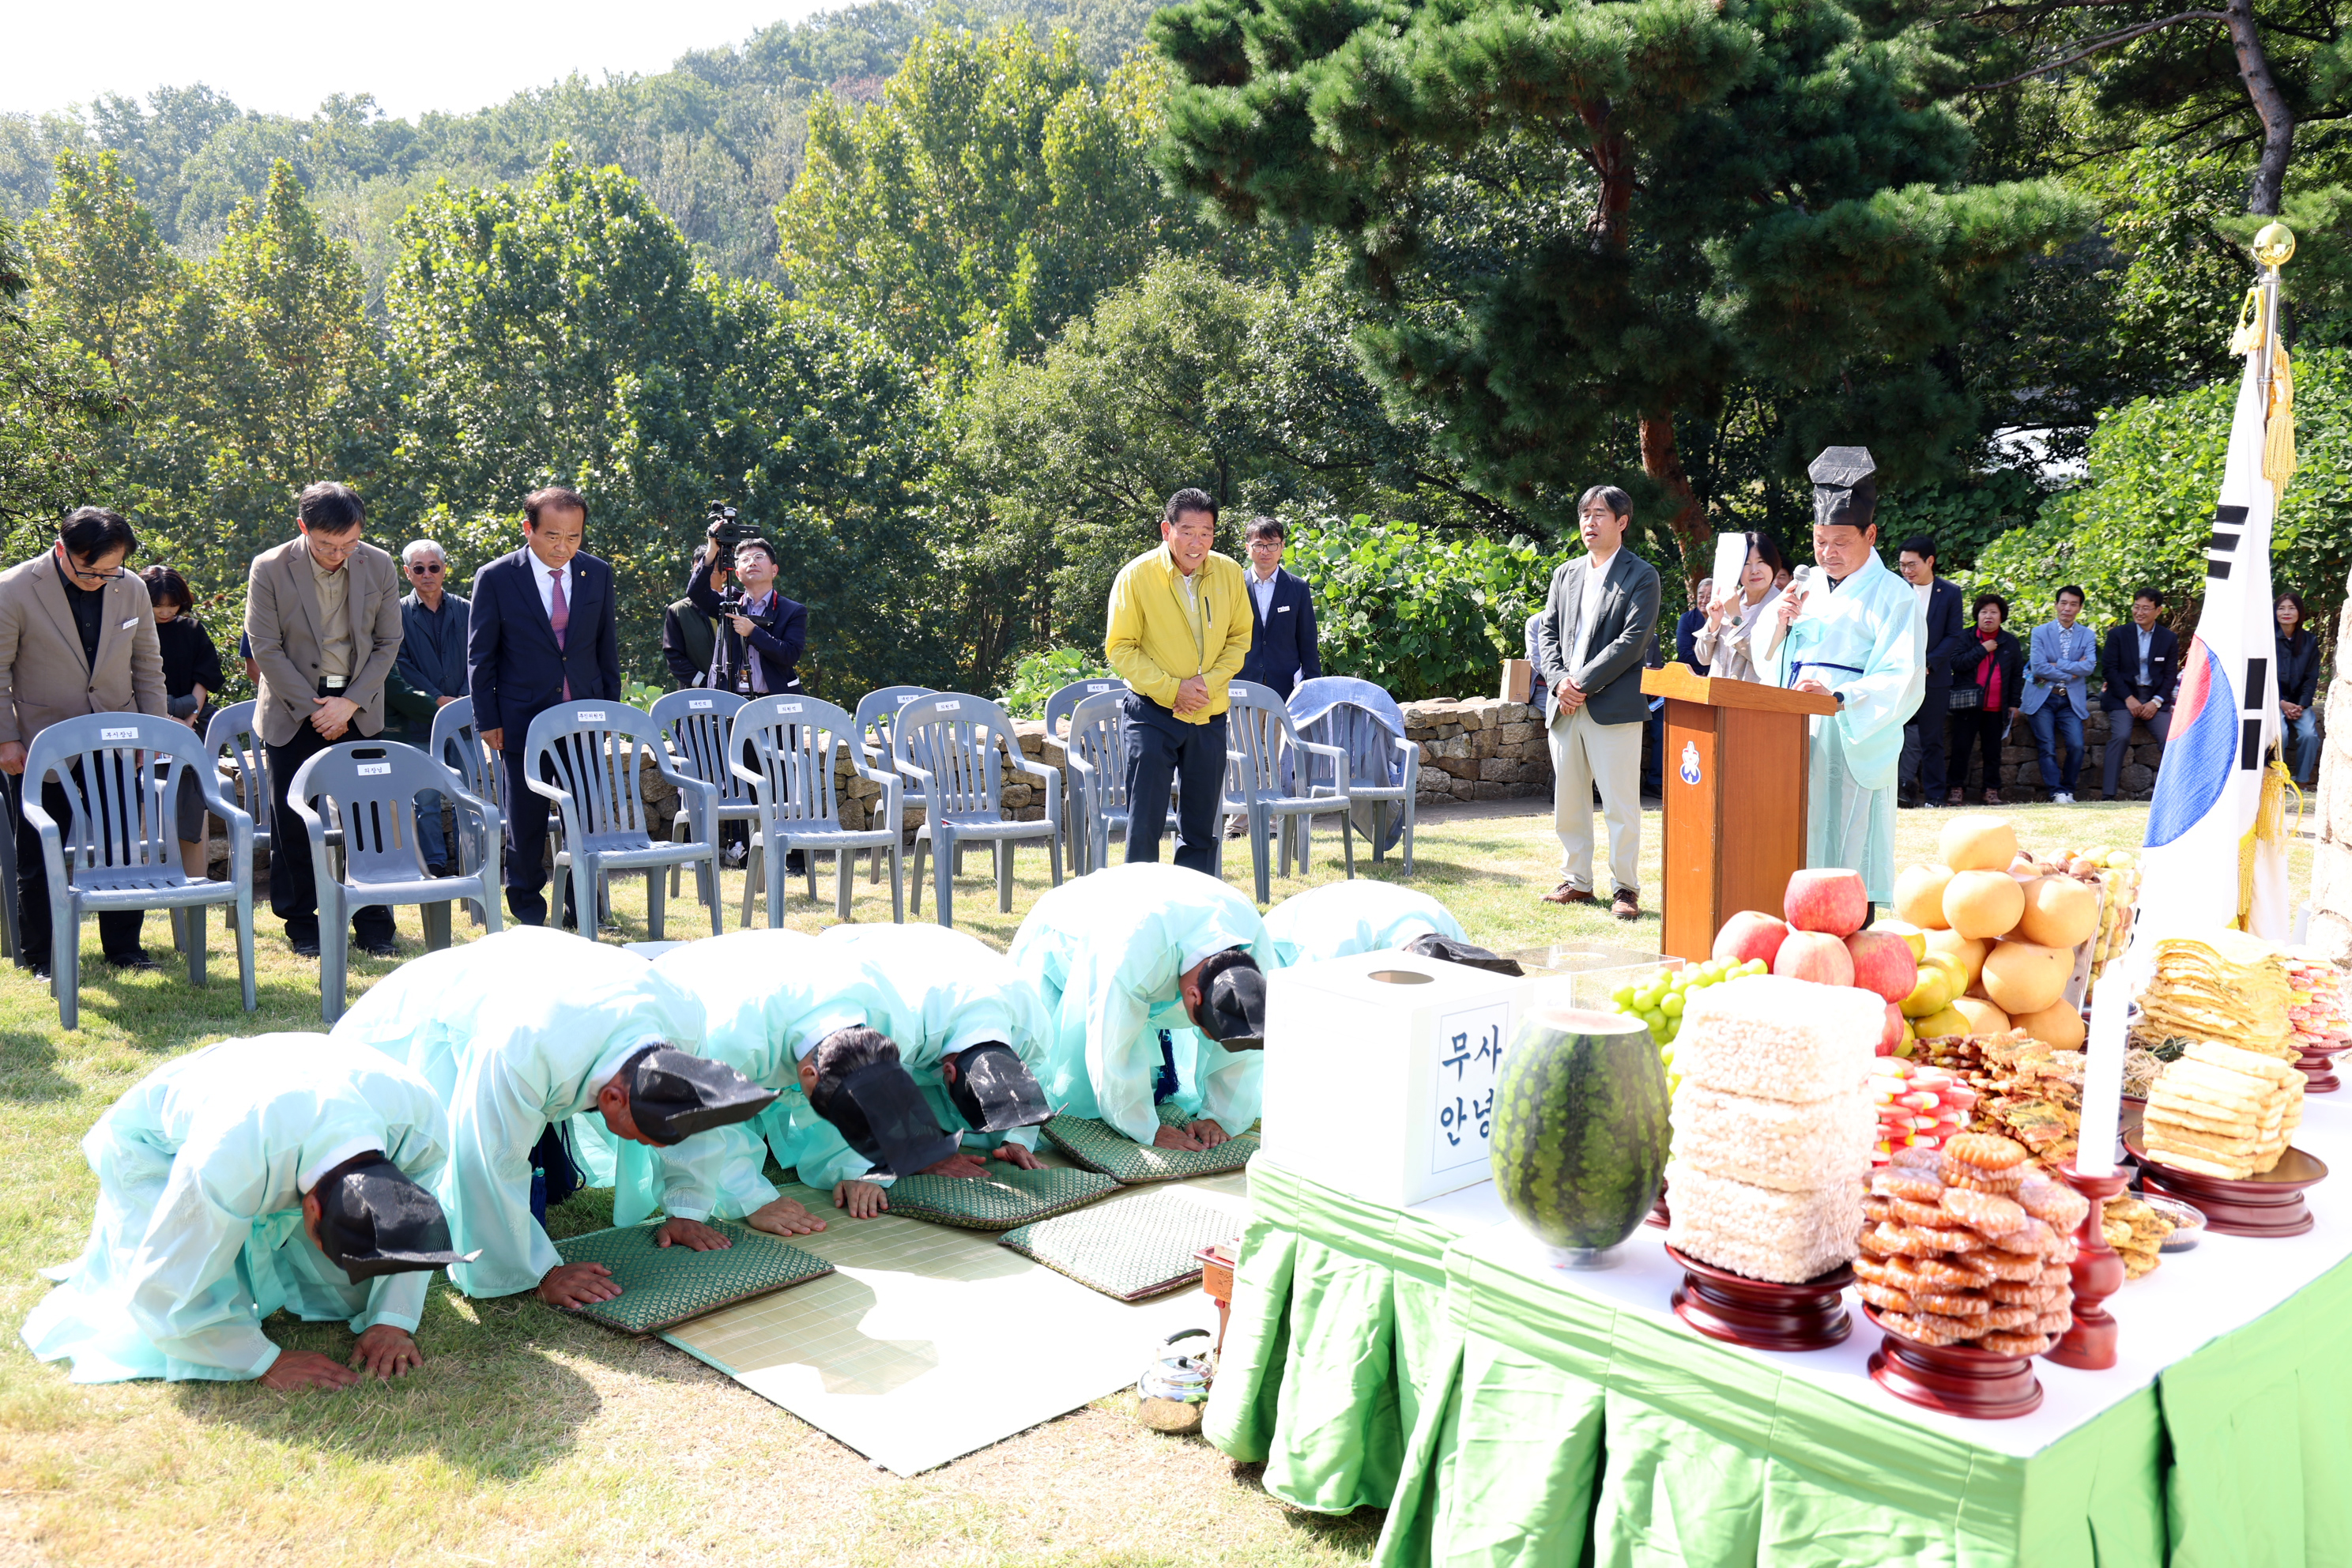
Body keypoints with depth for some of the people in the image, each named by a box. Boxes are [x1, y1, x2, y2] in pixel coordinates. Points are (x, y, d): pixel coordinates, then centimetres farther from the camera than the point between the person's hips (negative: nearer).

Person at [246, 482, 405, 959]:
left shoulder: (378, 566, -3)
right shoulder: (270, 570, -9)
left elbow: (387, 643, 1)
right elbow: (266, 649, -7)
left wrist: (350, 703, -9)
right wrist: (313, 708, -11)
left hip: (359, 708, 2)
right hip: (294, 707, -1)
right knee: (292, 822, 3)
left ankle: (373, 923, 12)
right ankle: (300, 923, 16)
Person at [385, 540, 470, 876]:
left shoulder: (466, 611, 10)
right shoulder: (398, 614, 3)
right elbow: (401, 666, -3)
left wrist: (464, 701, -8)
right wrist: (437, 699, -11)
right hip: (417, 723, -2)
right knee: (426, 799, -1)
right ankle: (436, 866, 5)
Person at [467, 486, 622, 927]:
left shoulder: (598, 574, 2)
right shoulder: (495, 579, -7)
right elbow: (480, 655, -2)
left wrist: (609, 706, 8)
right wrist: (487, 720, -5)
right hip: (522, 719, -2)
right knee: (525, 816, 7)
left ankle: (580, 902, 22)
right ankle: (525, 897, 26)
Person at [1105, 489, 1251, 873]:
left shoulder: (1228, 573, -1)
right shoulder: (1136, 576, -10)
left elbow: (1240, 637, 8)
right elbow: (1120, 648, -7)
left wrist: (1210, 681, -9)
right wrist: (1171, 688, -16)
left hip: (1209, 715, 3)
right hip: (1153, 712, -3)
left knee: (1201, 828, 11)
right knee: (1144, 824, -5)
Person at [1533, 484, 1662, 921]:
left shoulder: (1641, 576, -1)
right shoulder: (1566, 574, 17)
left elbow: (1633, 639, -11)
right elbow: (1547, 632, 12)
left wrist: (1584, 683, -15)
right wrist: (1559, 681, -5)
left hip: (1613, 705, -6)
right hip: (1563, 705, 6)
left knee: (1620, 803, -4)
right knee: (1567, 801, 10)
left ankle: (1626, 888, 4)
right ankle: (1576, 881, 21)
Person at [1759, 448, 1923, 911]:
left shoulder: (1894, 596, -5)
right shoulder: (1809, 586, 16)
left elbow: (1902, 682, -15)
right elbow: (1768, 661, 17)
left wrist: (1839, 699, -29)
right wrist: (1780, 624, -4)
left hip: (1853, 743, -6)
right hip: (1796, 738, 6)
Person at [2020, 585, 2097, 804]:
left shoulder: (2087, 636, 10)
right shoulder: (2040, 632, 5)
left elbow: (2089, 667, -7)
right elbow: (2037, 667, -8)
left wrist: (2056, 665, -12)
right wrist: (2071, 673, -8)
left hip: (2071, 701, 1)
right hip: (2042, 698, -1)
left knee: (2076, 746, -13)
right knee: (2047, 748, -11)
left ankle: (2068, 789, 3)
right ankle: (2057, 792, -8)